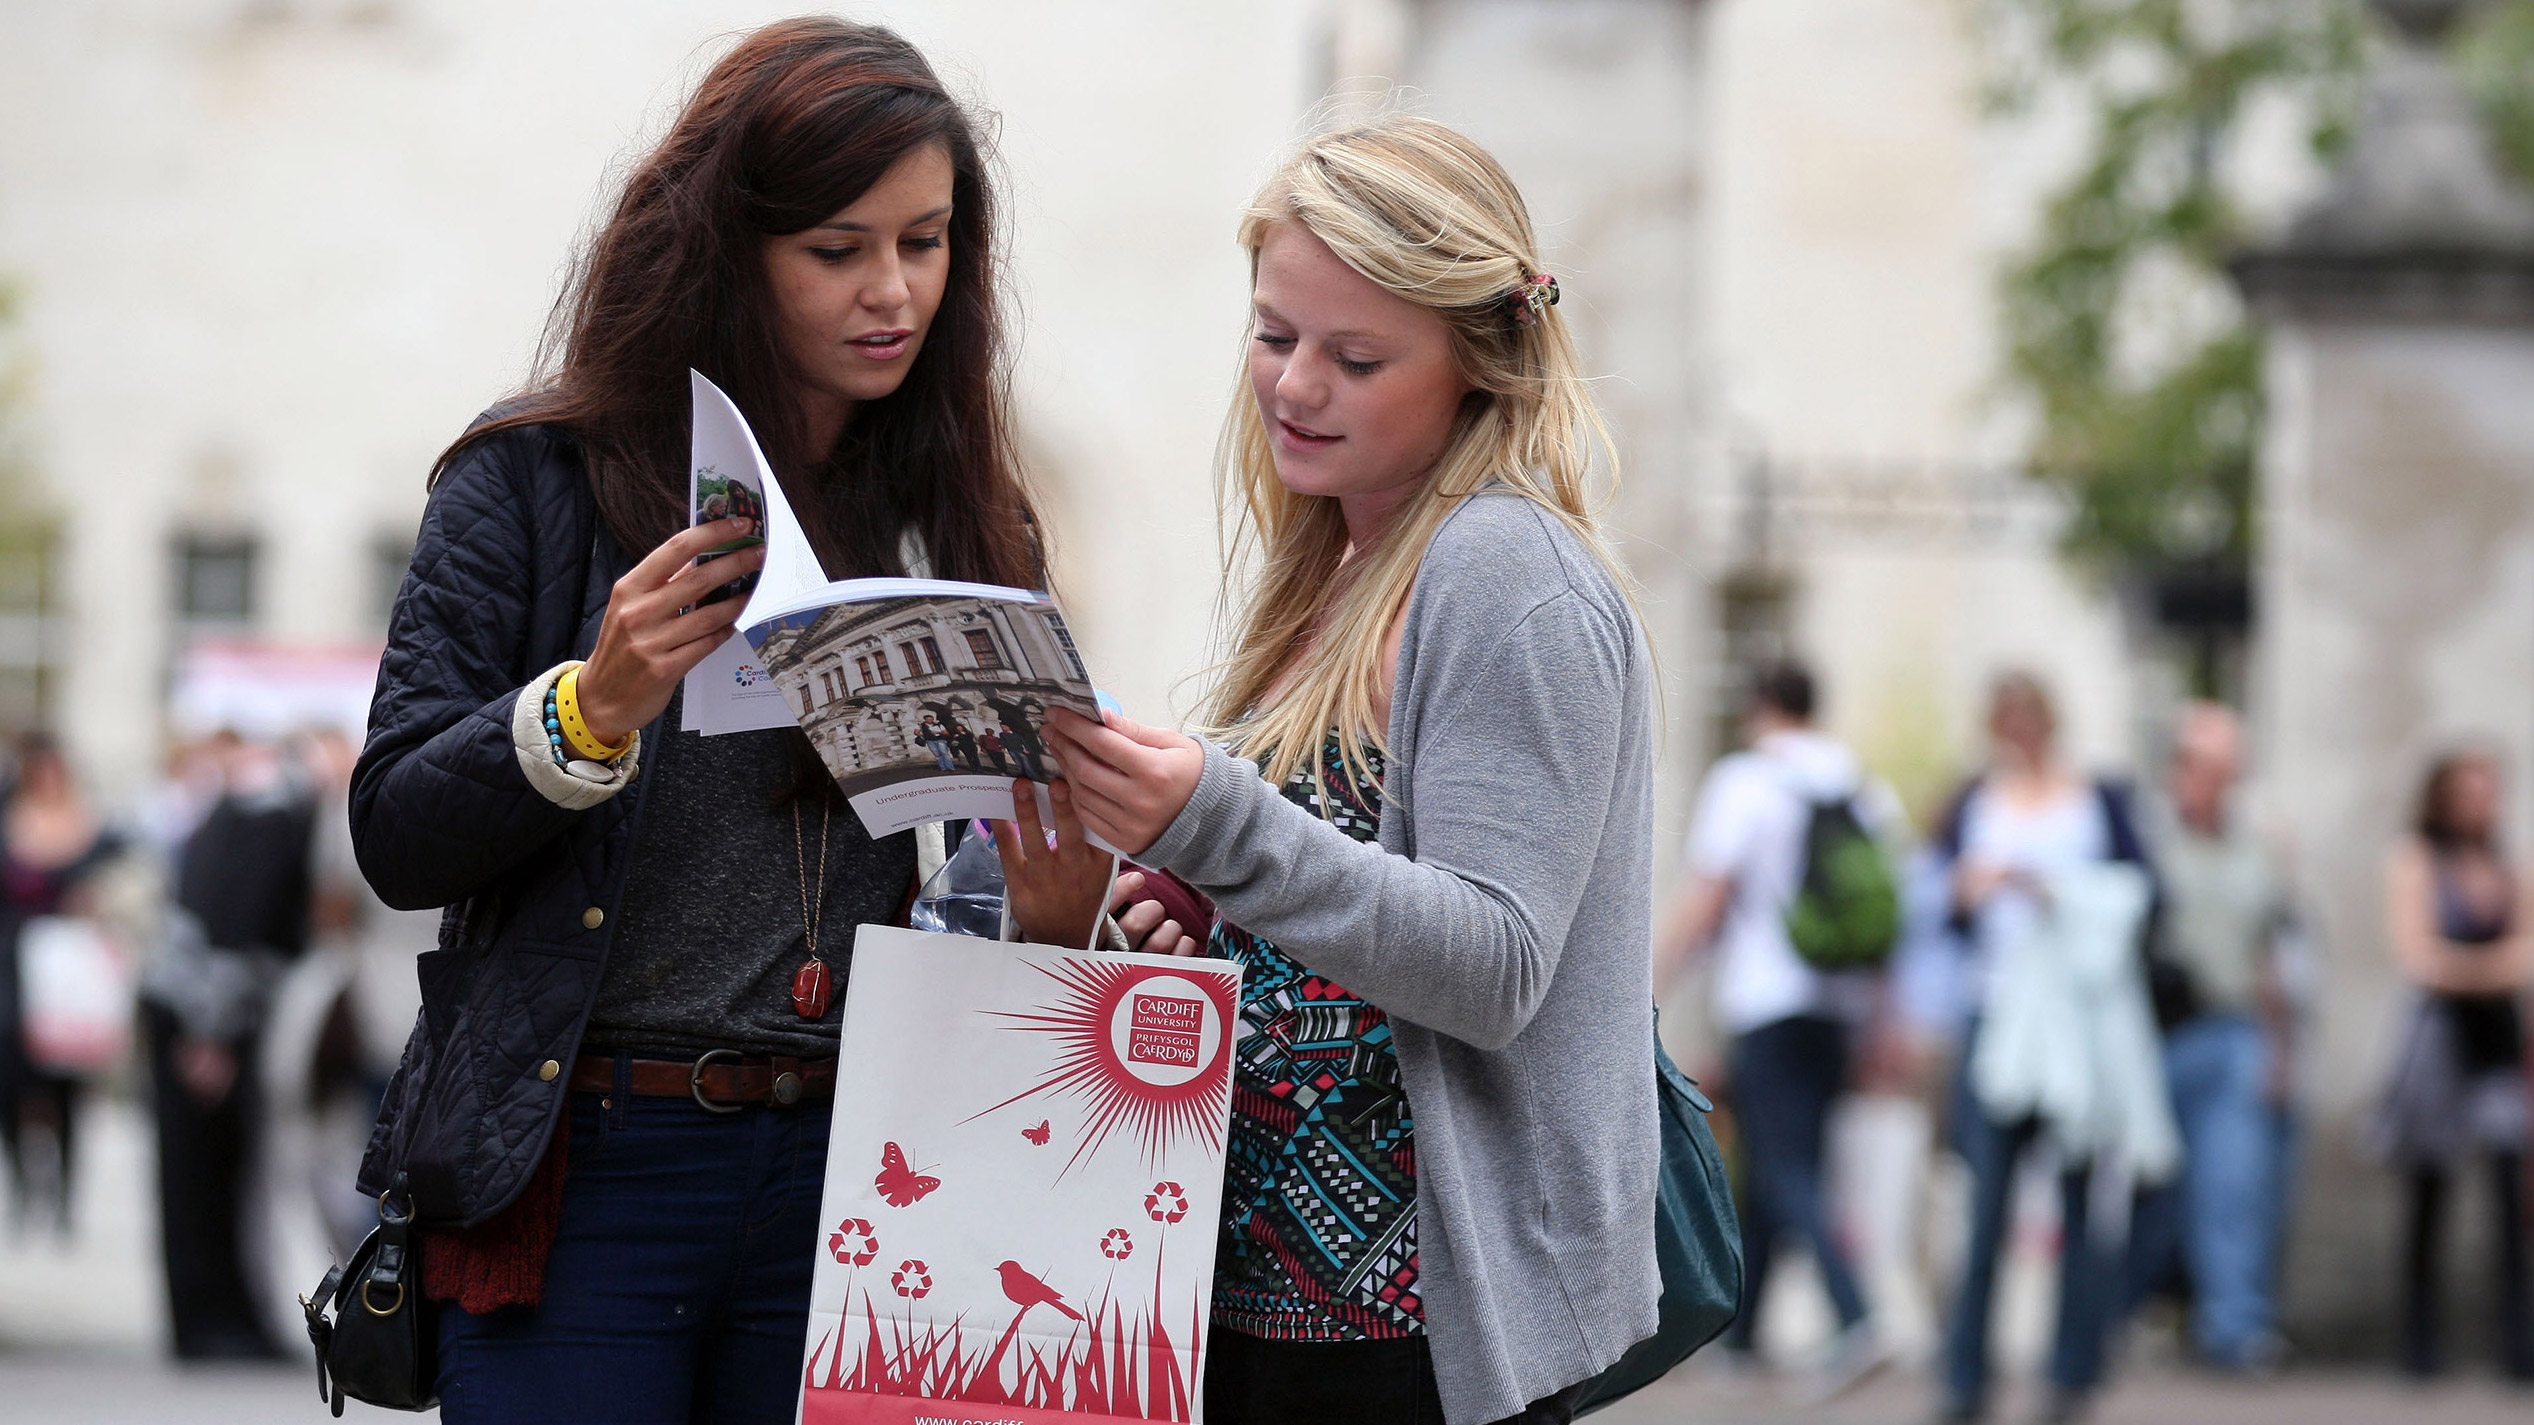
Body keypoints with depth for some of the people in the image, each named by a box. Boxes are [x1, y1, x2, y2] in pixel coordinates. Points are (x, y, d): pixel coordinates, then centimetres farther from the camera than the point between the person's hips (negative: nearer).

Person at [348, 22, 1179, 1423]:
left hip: (856, 1178, 3)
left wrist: (1048, 924, -10)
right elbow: (394, 836, -5)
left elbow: (994, 873, 13)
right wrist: (596, 706, -20)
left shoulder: (969, 524, 9)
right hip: (583, 1168, -3)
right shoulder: (537, 483, 0)